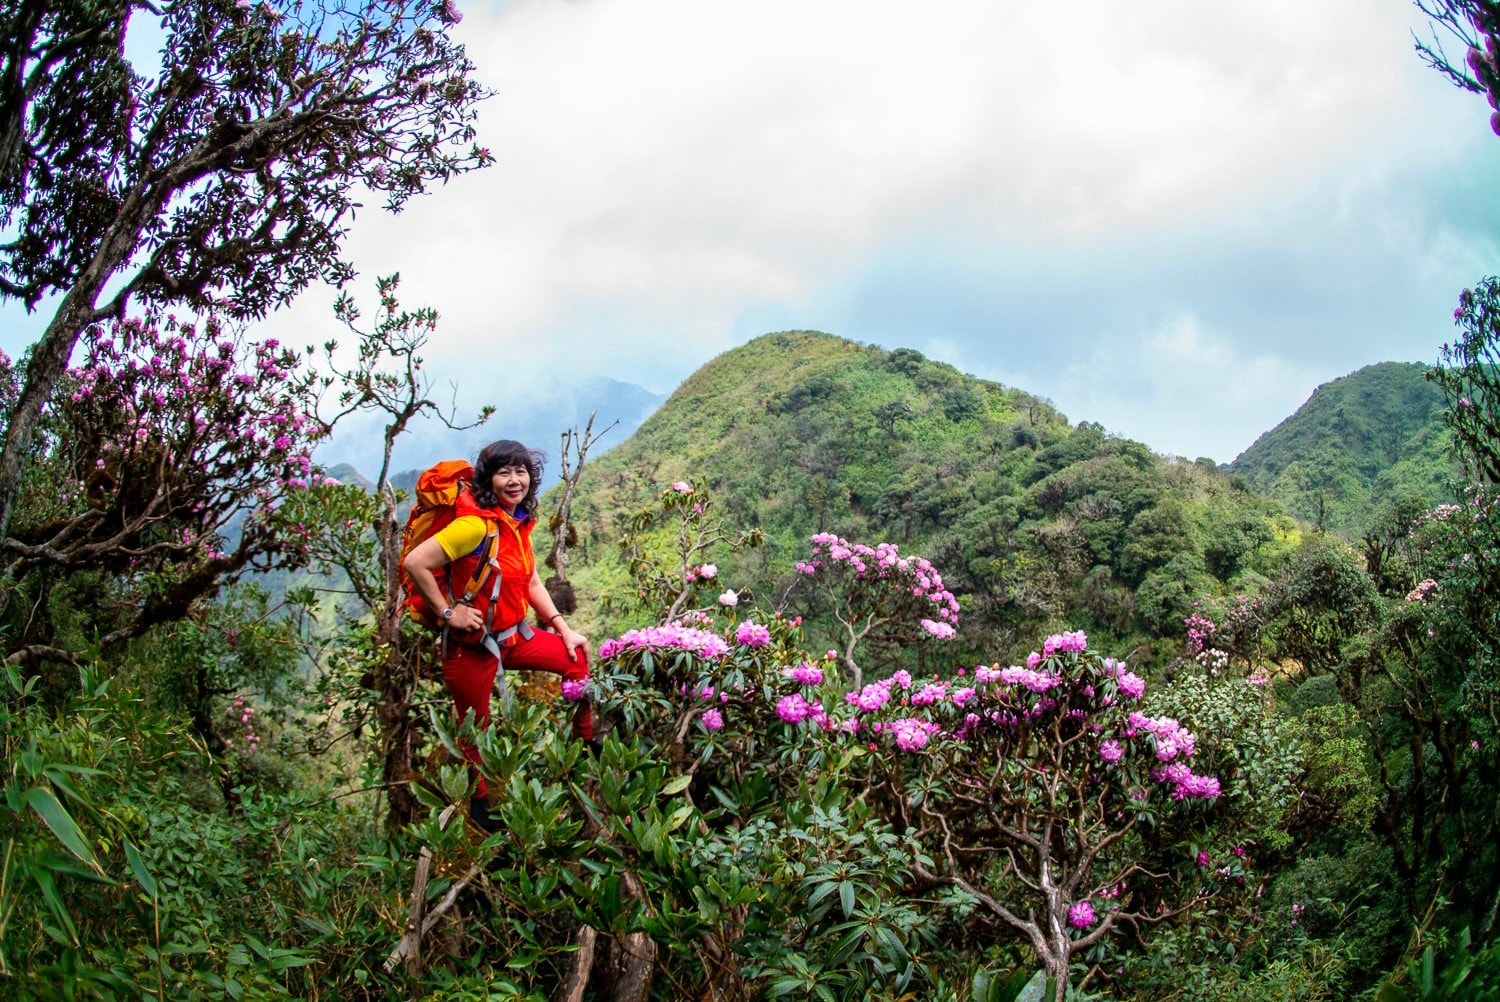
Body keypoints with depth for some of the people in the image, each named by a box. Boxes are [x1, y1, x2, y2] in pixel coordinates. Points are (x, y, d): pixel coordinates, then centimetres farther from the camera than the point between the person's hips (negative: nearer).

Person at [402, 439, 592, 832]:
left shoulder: (519, 523, 4)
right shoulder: (477, 524, -24)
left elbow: (531, 583, 12)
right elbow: (415, 563, -30)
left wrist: (564, 629, 7)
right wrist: (447, 612, -22)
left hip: (511, 635, 8)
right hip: (471, 645, -8)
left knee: (575, 656, 13)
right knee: (474, 727, 7)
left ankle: (585, 745, 28)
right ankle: (478, 807, 29)